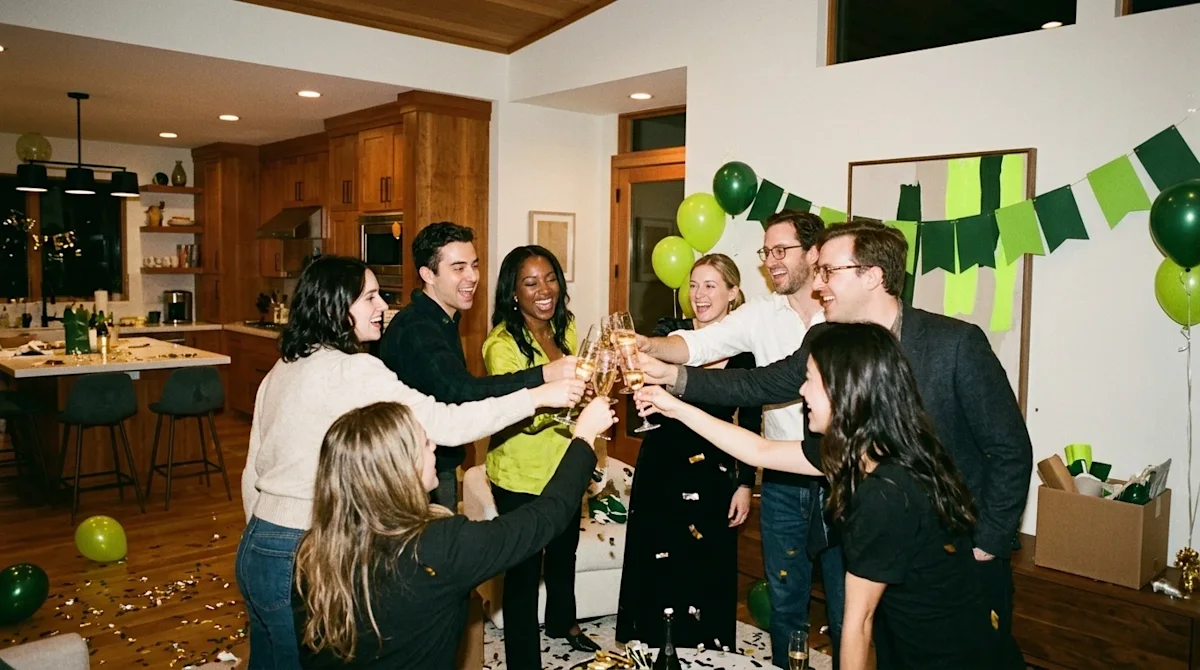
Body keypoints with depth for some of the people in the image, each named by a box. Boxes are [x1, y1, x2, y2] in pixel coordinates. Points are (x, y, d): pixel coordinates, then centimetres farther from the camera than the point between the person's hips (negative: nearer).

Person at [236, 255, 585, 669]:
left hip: (256, 546, 8)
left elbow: (254, 472, 12)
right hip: (301, 558, -8)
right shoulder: (353, 372, -19)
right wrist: (537, 397, -18)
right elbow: (445, 424, -25)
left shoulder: (284, 368, 7)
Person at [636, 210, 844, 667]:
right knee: (785, 602, 17)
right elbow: (698, 343, -14)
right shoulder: (760, 314, -1)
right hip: (784, 483, 2)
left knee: (847, 608, 12)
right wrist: (650, 346, -33)